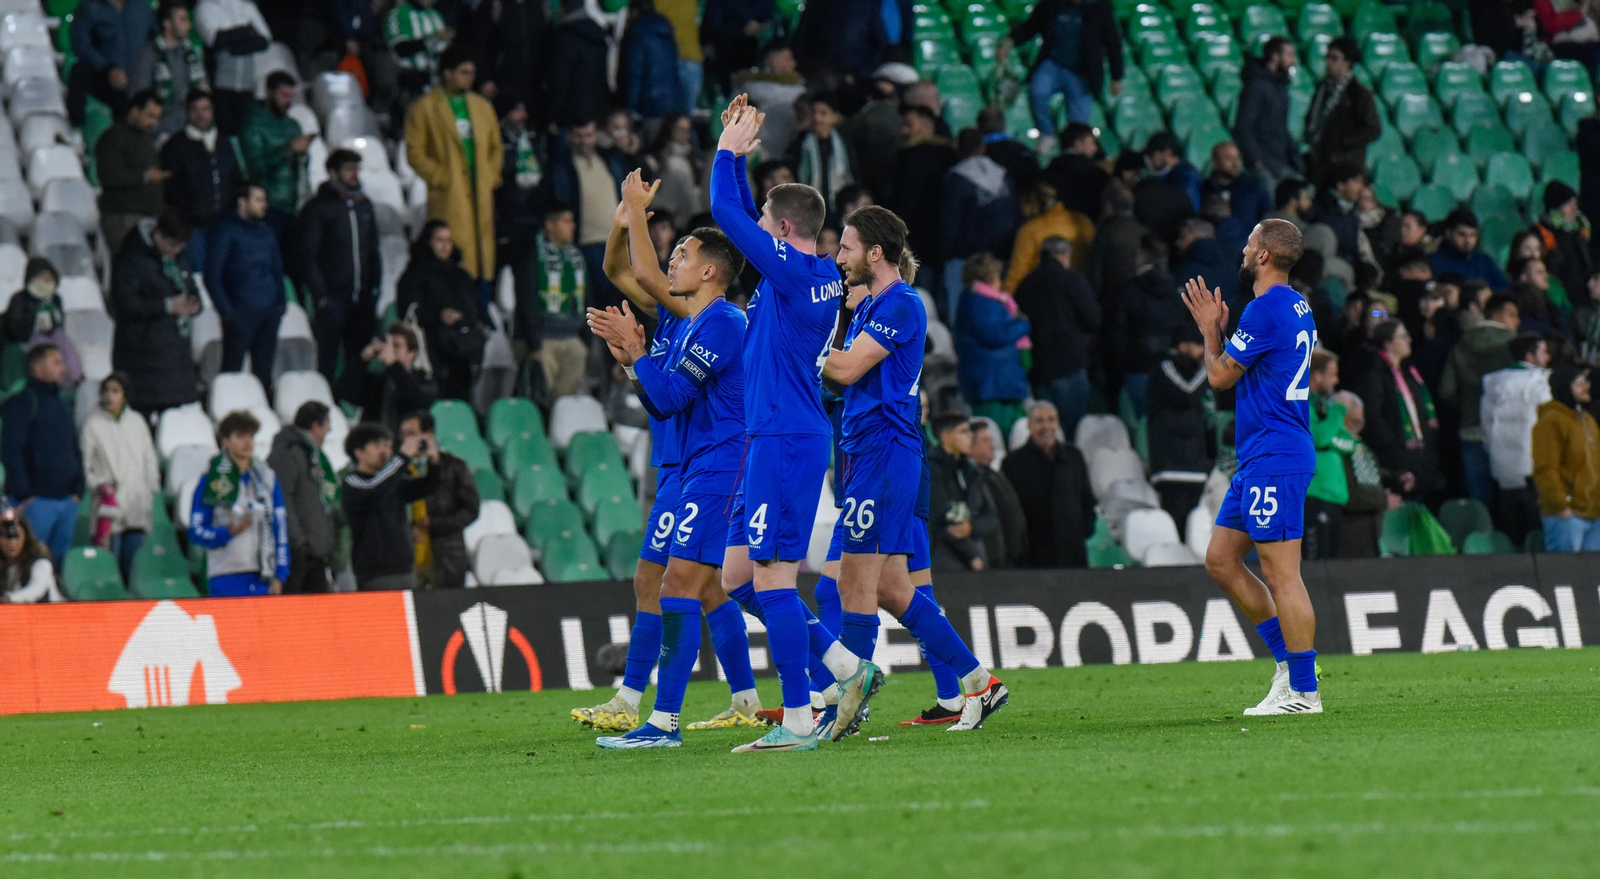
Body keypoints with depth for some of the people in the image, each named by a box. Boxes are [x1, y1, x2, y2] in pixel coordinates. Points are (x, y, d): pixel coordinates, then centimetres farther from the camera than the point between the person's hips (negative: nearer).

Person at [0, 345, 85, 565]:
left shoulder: (62, 406, 18)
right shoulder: (22, 403, -6)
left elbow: (75, 451, 23)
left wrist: (78, 490, 12)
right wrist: (24, 494, -17)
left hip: (66, 500, 7)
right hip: (36, 500, -7)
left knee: (61, 561, 8)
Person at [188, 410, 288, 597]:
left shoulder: (267, 478, 12)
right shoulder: (211, 480, 0)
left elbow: (280, 530, 12)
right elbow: (196, 532, -1)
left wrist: (279, 576, 4)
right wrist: (227, 532, -19)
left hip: (263, 579, 4)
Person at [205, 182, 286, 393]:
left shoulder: (265, 231, 17)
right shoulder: (225, 230, -2)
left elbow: (278, 268, 23)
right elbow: (213, 275, -6)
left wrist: (280, 302, 11)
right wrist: (225, 310, -11)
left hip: (269, 312, 6)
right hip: (241, 312, -6)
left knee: (263, 371, 8)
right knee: (232, 370, -6)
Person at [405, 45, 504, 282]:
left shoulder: (483, 107, 18)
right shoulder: (424, 109, 1)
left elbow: (496, 147, 23)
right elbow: (415, 152, -3)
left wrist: (493, 176, 8)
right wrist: (440, 177, -11)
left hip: (481, 193, 5)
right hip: (449, 198, -5)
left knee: (483, 251, 3)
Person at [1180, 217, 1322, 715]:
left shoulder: (1266, 309, -15)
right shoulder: (1297, 308, 16)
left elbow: (1221, 376, -9)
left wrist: (1210, 330, 7)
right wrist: (1219, 329, 22)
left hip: (1274, 459, -11)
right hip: (1259, 459, 11)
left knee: (1280, 573, -10)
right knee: (1221, 561, 13)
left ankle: (1304, 691, -9)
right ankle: (1288, 660, 14)